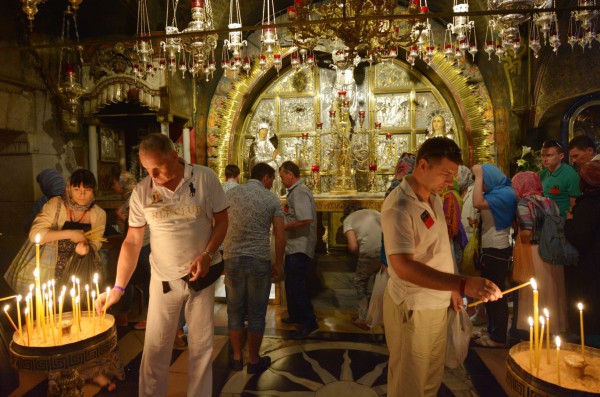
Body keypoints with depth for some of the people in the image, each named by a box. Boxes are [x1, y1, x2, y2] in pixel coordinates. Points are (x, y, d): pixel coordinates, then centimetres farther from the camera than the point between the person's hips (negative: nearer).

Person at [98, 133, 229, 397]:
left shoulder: (205, 178, -11)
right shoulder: (141, 192, -7)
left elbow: (221, 221, -3)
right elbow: (132, 242, -2)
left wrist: (207, 255, -18)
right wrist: (118, 287, -7)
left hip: (201, 274, 0)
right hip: (164, 279, 1)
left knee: (201, 345, 11)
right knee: (155, 348, 8)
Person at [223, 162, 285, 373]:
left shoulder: (231, 193, 4)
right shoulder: (272, 199, -2)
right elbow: (280, 237, -5)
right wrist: (278, 264, 7)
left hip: (232, 259, 3)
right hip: (260, 261, -2)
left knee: (235, 311, 15)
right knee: (256, 313, 11)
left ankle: (237, 358, 26)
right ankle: (254, 360, 23)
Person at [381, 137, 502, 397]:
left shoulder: (434, 198, 4)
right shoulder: (399, 207, -25)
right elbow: (403, 267, -33)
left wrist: (452, 287, 13)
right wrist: (462, 284, -38)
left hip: (438, 303, 8)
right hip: (413, 308, -8)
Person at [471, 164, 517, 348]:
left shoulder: (505, 193, -17)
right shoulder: (494, 192, 12)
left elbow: (477, 203, -31)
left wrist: (479, 175, -24)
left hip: (497, 251, -10)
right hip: (489, 249, 10)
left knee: (496, 295, -1)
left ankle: (499, 338, 12)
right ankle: (492, 331, 32)